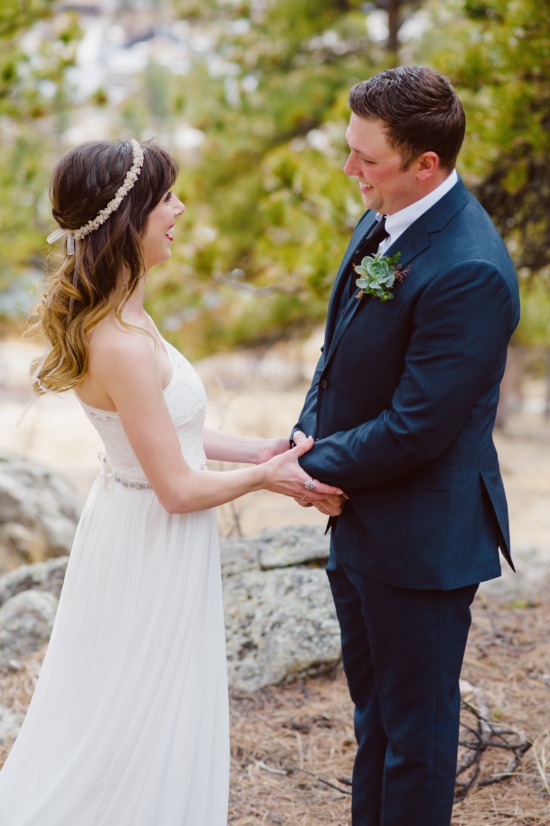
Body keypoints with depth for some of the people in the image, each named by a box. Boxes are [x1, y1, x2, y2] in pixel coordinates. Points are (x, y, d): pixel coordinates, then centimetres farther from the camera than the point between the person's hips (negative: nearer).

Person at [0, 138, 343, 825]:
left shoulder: (108, 318, 1)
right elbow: (180, 488, -24)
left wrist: (257, 449, 7)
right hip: (154, 549, -10)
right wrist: (266, 476, -9)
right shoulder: (124, 346, -30)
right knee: (143, 725, 10)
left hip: (130, 524, 10)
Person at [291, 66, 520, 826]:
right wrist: (309, 434, -3)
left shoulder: (468, 271, -27)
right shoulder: (381, 223, 2)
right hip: (361, 524, 9)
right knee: (375, 712, 25)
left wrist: (317, 465, -13)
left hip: (421, 535, -9)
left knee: (415, 723, 10)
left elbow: (416, 427, -26)